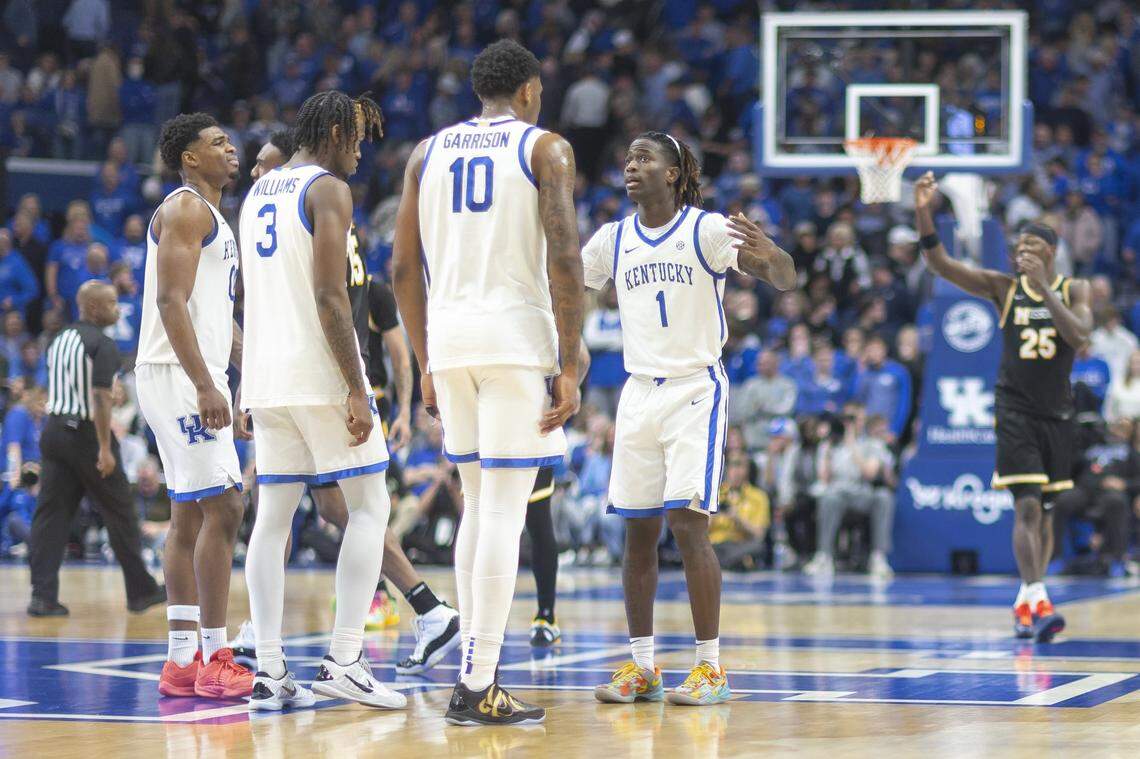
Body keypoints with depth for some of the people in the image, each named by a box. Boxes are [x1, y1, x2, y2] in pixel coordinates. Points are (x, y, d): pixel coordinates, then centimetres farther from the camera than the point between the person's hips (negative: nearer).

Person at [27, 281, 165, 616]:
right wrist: (105, 449, -21)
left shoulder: (59, 340, 13)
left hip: (53, 431, 7)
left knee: (51, 515, 3)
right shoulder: (101, 345, -13)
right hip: (85, 433, -7)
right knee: (120, 514, 6)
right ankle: (141, 591, 16)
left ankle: (43, 595, -6)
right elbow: (101, 397, -21)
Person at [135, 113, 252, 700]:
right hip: (180, 375, -11)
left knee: (191, 516, 9)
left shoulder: (210, 218, 22)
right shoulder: (185, 208, -9)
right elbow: (171, 300, -19)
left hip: (196, 377, 11)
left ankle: (182, 661, 10)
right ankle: (214, 661, -13)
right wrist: (204, 385, -25)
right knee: (221, 507, -13)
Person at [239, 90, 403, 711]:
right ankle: (342, 661, -9)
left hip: (265, 377, 8)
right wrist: (356, 389, -17)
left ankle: (270, 672, 1)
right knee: (369, 507, -1)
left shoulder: (258, 191, 18)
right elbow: (330, 296, -16)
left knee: (272, 516, 6)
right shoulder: (328, 189, -7)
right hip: (320, 377, -8)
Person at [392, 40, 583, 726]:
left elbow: (404, 269, 13)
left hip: (449, 338, 5)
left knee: (480, 504, 16)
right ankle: (478, 687, -8)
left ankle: (475, 671, 15)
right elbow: (564, 260, -10)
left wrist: (426, 364, 20)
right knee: (505, 512, -5)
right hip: (518, 337, -5)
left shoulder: (428, 153, 15)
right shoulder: (545, 148, 1)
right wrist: (569, 367, -8)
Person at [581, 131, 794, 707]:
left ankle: (711, 667, -6)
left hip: (696, 390, -5)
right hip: (638, 394, 5)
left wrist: (768, 255, -39)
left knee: (687, 523, -12)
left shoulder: (709, 231, -8)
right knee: (637, 530, 4)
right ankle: (641, 666, 11)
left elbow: (786, 280, -16)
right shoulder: (613, 240, 8)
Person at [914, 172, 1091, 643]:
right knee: (1027, 506, -14)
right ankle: (1038, 603, -20)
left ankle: (1025, 602, 22)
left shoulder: (1074, 290, 2)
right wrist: (923, 214, -23)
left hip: (1057, 412, 2)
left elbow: (1079, 335, -17)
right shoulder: (1004, 287, 0)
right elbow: (940, 265, -9)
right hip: (1015, 409, -2)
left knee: (1045, 509, 10)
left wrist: (1043, 287, -22)